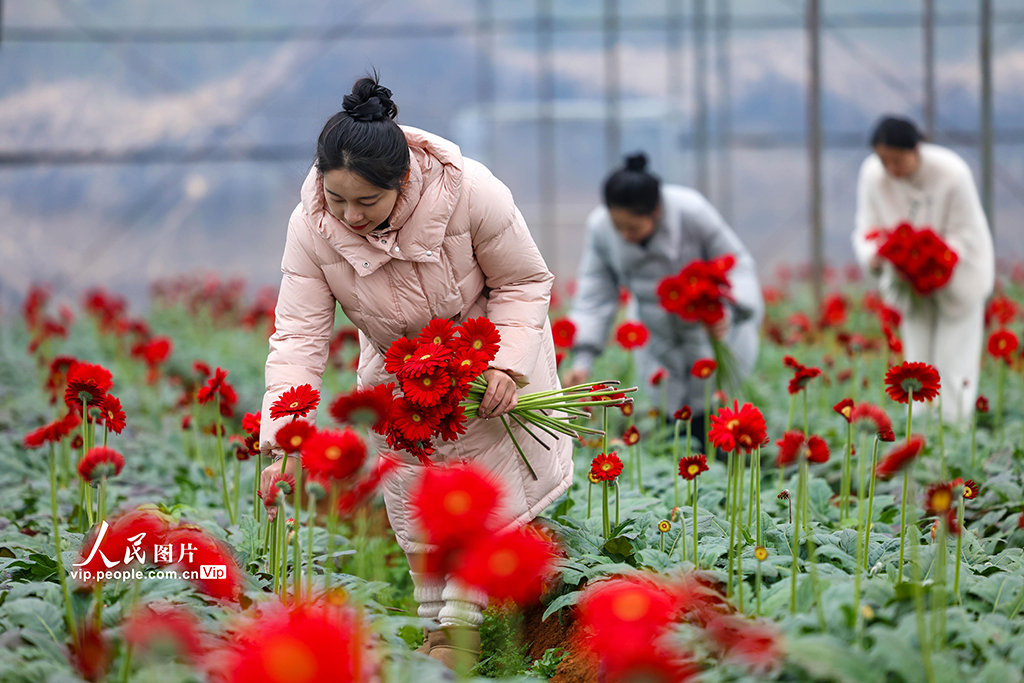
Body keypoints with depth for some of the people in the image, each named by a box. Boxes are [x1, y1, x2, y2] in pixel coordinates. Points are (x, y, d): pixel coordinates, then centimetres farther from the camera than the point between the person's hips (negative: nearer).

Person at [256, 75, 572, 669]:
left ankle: (463, 621, 8)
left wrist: (506, 365, -32)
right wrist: (283, 444, -40)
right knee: (411, 490, 6)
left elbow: (524, 283, -20)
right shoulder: (312, 228, -30)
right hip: (398, 364, 2)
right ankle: (435, 616, 22)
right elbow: (299, 336, -30)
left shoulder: (470, 193, -36)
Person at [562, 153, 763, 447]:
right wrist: (582, 360, -20)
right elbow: (595, 297, -11)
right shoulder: (599, 227, -18)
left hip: (713, 329, -3)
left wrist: (729, 310, -36)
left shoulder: (692, 211, -28)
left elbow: (737, 264, -17)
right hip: (660, 342, 3)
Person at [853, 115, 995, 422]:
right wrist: (874, 256, -33)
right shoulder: (873, 175, -18)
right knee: (917, 359, 5)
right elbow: (867, 228, -10)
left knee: (953, 362, -5)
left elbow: (966, 235, -21)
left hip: (957, 277, -3)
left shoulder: (951, 173, -28)